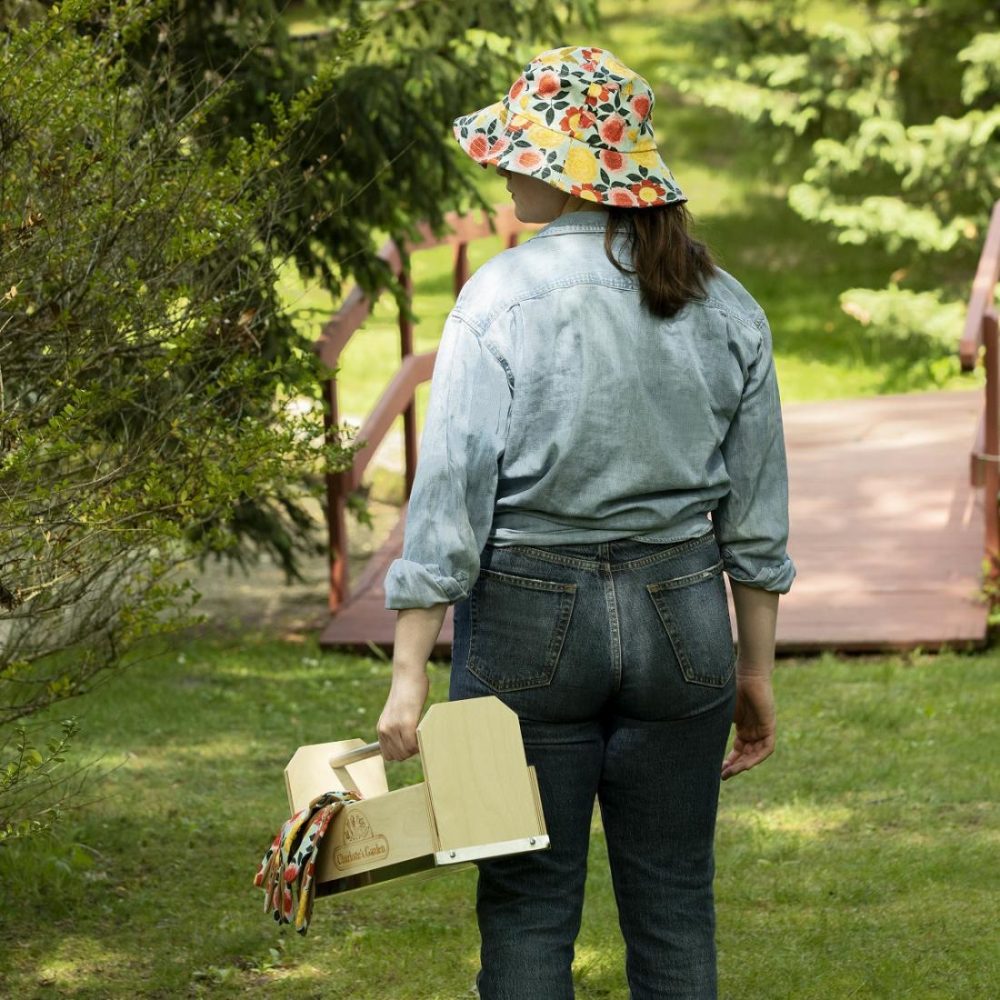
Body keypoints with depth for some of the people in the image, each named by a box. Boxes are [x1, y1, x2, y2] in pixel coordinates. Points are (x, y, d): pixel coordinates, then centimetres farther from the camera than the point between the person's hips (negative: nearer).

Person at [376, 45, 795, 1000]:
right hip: (681, 617, 4)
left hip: (529, 615, -4)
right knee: (674, 905, 10)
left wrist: (409, 670, -10)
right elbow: (756, 514, 7)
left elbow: (451, 490, -13)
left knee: (528, 904, 4)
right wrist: (756, 669, 16)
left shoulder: (502, 296, -10)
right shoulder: (724, 306, 3)